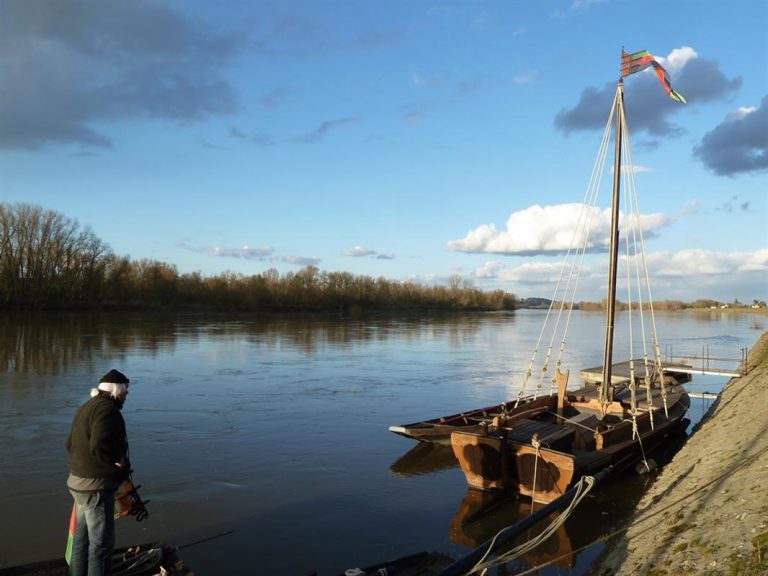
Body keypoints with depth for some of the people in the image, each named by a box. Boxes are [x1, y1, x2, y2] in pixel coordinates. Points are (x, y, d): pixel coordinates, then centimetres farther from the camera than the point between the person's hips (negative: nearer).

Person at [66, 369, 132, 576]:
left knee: (81, 539, 19)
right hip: (96, 486, -10)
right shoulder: (107, 408, -18)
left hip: (79, 481, 10)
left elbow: (71, 443, 18)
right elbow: (99, 446, -30)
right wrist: (119, 462, -16)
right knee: (101, 543, -1)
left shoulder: (87, 407, 14)